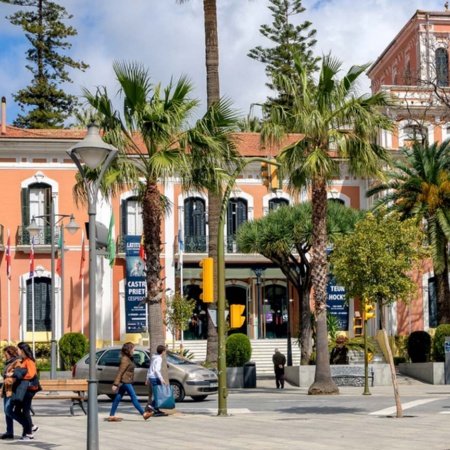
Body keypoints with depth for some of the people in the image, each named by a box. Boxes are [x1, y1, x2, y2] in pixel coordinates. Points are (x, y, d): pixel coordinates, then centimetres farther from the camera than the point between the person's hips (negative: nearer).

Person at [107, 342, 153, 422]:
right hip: (125, 382, -10)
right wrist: (115, 384, -21)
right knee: (134, 398, -4)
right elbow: (120, 372, -19)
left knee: (118, 398, 9)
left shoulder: (129, 358, 15)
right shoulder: (125, 359, -16)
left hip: (127, 382, 10)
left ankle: (111, 416, 10)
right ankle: (144, 414, 1)